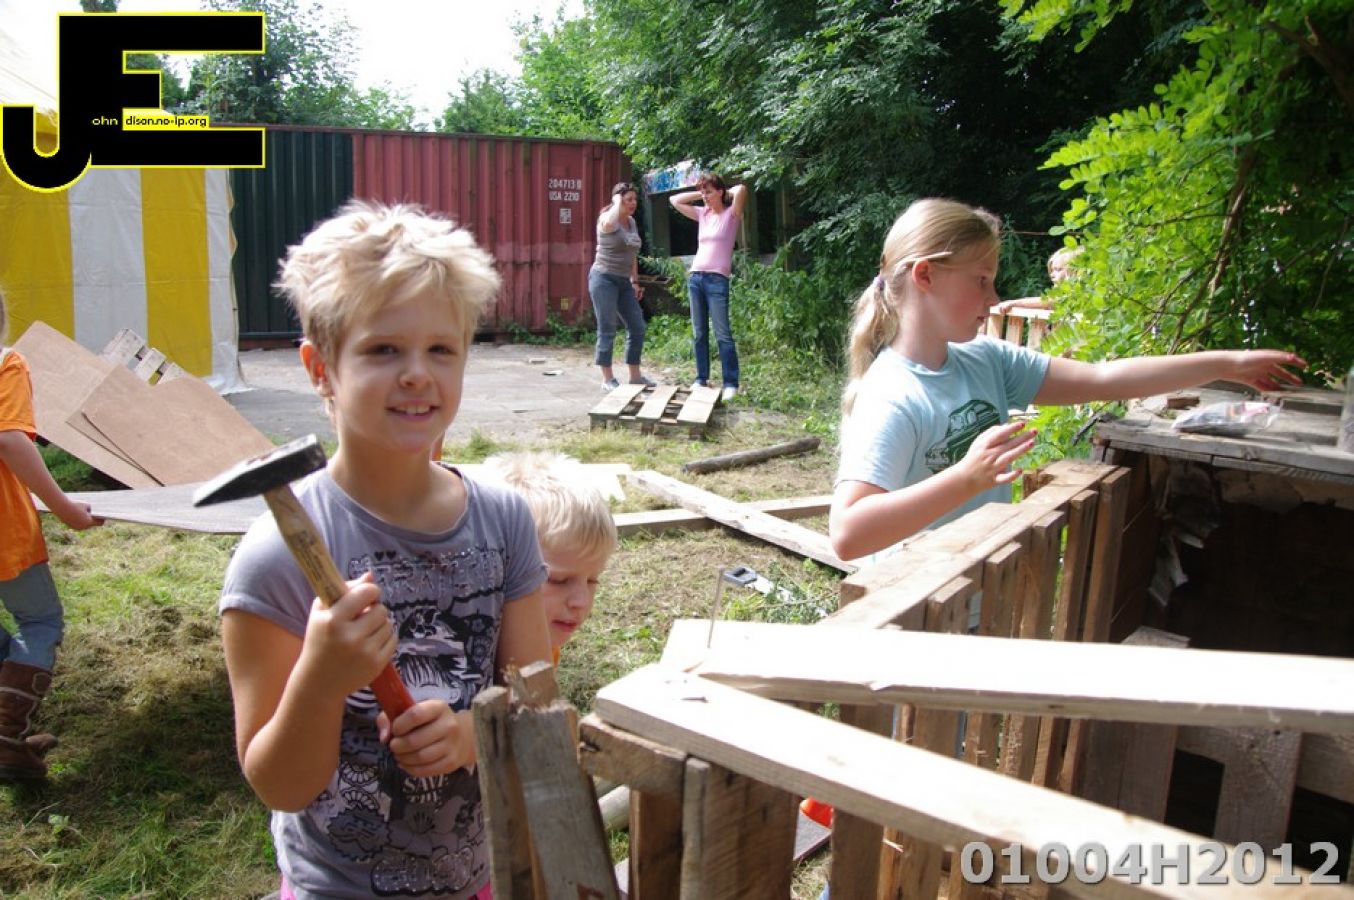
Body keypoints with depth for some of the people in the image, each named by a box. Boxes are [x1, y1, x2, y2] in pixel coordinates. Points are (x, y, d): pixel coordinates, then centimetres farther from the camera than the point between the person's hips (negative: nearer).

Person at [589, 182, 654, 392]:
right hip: (604, 279, -8)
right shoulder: (607, 219, -11)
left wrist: (635, 281, 16)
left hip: (623, 281, 8)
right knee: (607, 330, -4)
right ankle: (608, 379, 4)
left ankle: (635, 376, 18)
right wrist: (617, 201, -21)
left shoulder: (632, 222, 13)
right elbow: (609, 223, -38)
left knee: (637, 327, 8)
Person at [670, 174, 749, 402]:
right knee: (699, 333, 8)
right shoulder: (702, 214, 15)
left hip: (717, 280, -6)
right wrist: (699, 194, 15)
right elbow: (674, 200, 22)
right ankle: (701, 379, 14)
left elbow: (741, 190, -18)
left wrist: (725, 193, 2)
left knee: (723, 334, -5)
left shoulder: (730, 214, 0)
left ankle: (730, 383, -3)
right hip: (695, 277, 6)